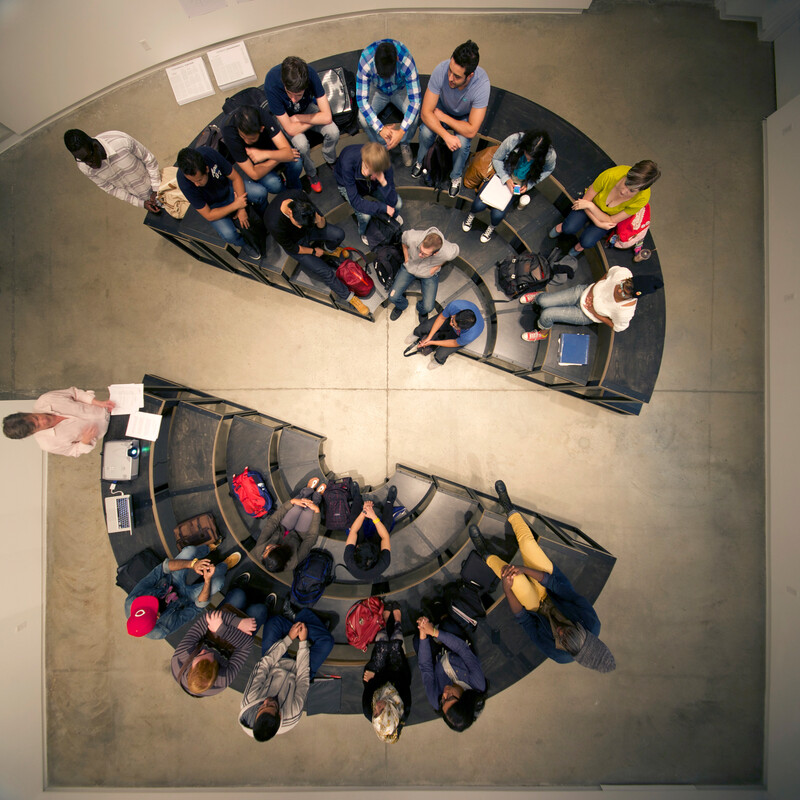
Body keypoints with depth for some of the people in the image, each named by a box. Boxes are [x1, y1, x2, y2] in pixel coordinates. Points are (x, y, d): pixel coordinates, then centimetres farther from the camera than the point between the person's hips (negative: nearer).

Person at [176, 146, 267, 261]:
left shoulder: (209, 153, -30)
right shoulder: (184, 183, -34)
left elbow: (236, 178, -15)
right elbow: (208, 216, -25)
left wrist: (241, 209, -19)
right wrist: (235, 205, -27)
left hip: (228, 187, 3)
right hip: (213, 206, -3)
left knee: (261, 192, -20)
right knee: (228, 234, -30)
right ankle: (243, 243, 7)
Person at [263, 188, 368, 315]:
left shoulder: (299, 195, -27)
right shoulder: (274, 224, -39)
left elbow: (322, 225, -15)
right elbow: (292, 248, -19)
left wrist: (319, 219, -38)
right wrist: (313, 251, -9)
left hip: (309, 228, 4)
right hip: (295, 243, -4)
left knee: (339, 234, -18)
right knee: (325, 272, -16)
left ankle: (328, 249, 18)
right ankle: (349, 297, 6)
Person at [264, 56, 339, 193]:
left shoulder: (310, 74, -32)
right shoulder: (271, 85, -37)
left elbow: (327, 117, -29)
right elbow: (290, 129, -33)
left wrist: (297, 118, -26)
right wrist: (315, 119, -25)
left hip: (307, 107, 2)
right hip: (285, 115, -2)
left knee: (333, 132, -23)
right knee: (301, 144, -31)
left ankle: (330, 161, 10)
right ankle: (311, 174, 2)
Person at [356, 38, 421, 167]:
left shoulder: (406, 61, -37)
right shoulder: (365, 60, -35)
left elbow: (416, 99, -36)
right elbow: (361, 99, -33)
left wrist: (401, 131, -45)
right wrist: (380, 128, -41)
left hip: (401, 89, -1)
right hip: (377, 90, 1)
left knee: (415, 114, -31)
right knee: (363, 118, -27)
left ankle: (405, 144, 3)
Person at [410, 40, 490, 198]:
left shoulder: (482, 84, -38)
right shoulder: (441, 70, -34)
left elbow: (471, 130, -36)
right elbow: (425, 112, -29)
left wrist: (442, 116, -28)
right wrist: (446, 135, -41)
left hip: (467, 115, -1)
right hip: (443, 106, 2)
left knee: (462, 142, -31)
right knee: (426, 131, -27)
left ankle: (456, 176, 2)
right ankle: (420, 161, 8)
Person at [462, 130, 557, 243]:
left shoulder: (550, 155, -26)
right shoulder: (513, 140, -29)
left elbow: (548, 170, -1)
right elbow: (496, 159, -11)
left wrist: (528, 185, -12)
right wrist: (506, 179, -21)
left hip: (520, 184, 0)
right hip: (502, 174, 0)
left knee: (497, 215, -20)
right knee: (479, 205, -18)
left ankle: (492, 227, 19)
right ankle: (472, 214, 21)